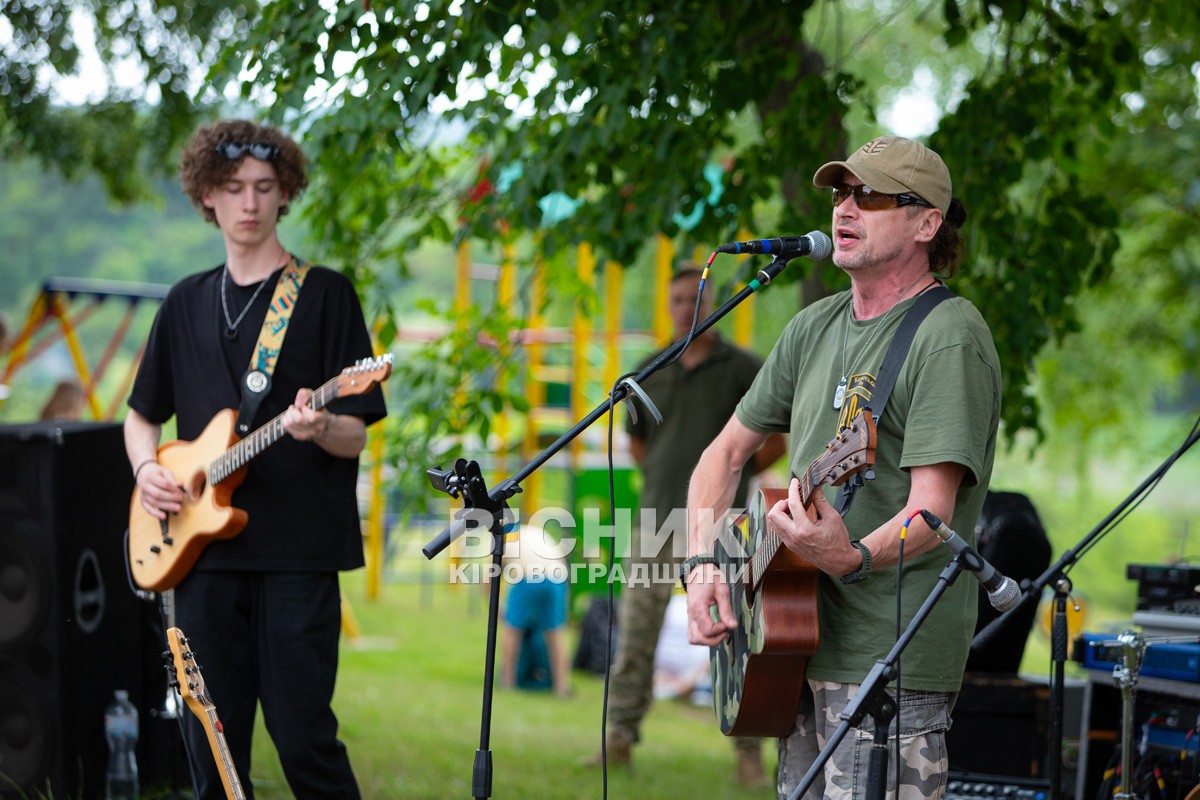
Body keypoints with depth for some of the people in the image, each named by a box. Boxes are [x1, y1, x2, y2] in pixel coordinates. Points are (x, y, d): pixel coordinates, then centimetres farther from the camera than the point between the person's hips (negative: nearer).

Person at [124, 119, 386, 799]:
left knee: (302, 737, -9)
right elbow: (142, 415, 24)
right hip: (202, 549, 5)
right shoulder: (187, 303, 15)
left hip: (298, 549, -4)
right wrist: (148, 469, 3)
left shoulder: (325, 295, 1)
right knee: (213, 745, 5)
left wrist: (318, 428, -24)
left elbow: (355, 436, -2)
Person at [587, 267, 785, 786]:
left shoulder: (743, 369, 1)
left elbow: (775, 443, 5)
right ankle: (620, 737, 9)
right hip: (656, 521, 4)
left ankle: (748, 748, 1)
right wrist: (660, 480, 12)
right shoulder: (650, 374, 11)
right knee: (635, 631, 3)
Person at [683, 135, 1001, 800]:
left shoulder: (949, 337, -13)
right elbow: (726, 451, 17)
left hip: (890, 665, -8)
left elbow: (932, 510, -22)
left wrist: (855, 559, -41)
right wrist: (702, 564, 1)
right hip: (804, 648, 8)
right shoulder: (815, 327, 12)